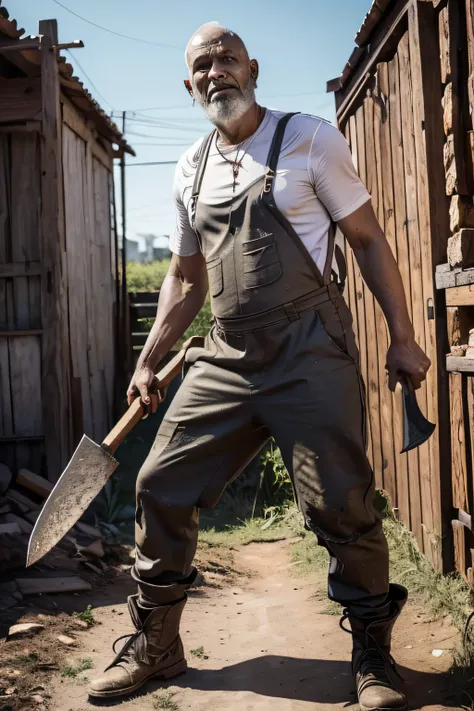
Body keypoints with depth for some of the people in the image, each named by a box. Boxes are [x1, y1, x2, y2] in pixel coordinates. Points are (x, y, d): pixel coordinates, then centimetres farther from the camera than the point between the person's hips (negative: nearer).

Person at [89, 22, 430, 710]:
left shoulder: (309, 138, 1)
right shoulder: (190, 170, 15)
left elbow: (368, 240, 2)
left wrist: (403, 337, -4)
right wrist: (147, 363, 18)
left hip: (310, 351, -5)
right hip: (225, 356, 5)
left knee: (339, 504, -7)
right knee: (160, 488, 3)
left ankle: (373, 655, 16)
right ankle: (154, 646, 21)